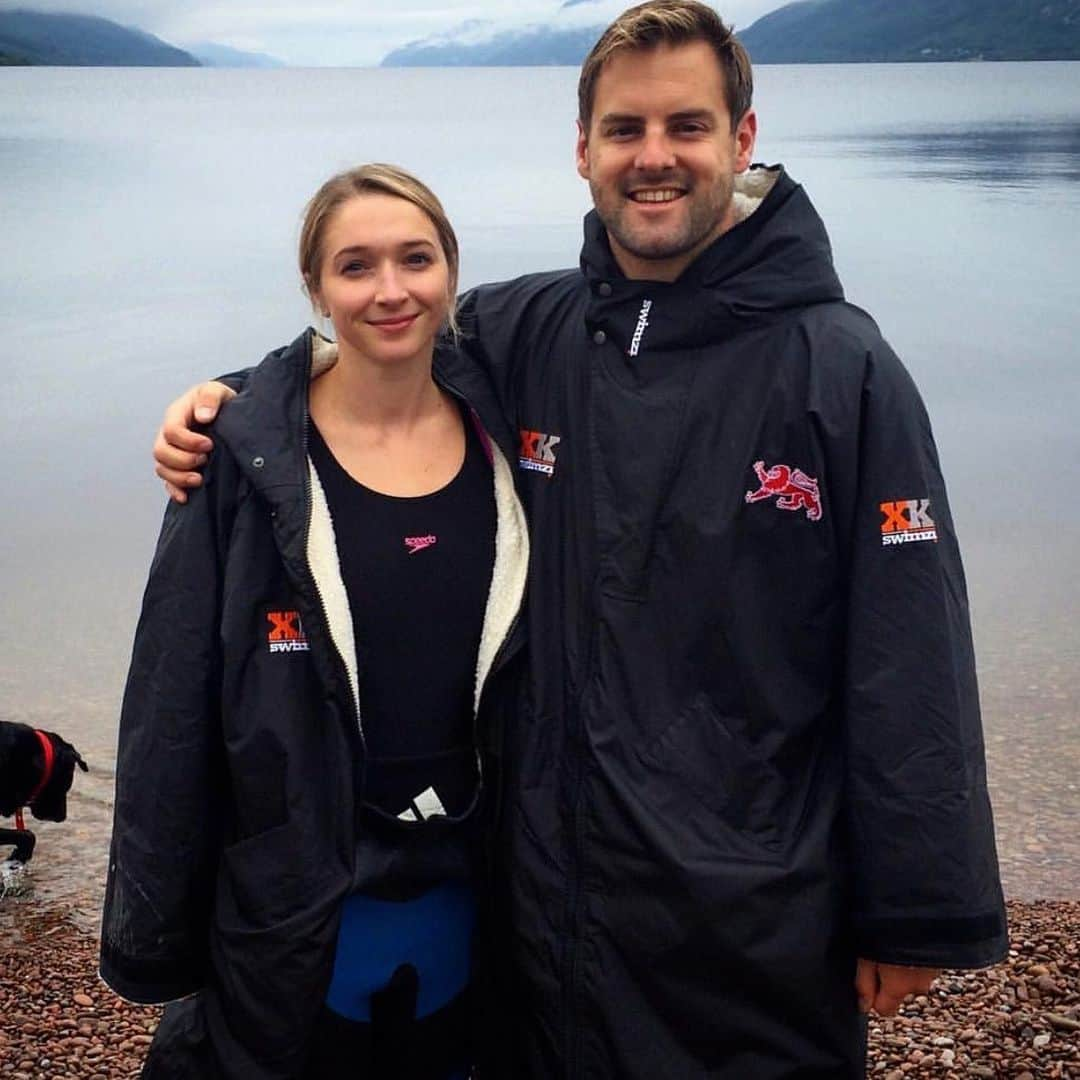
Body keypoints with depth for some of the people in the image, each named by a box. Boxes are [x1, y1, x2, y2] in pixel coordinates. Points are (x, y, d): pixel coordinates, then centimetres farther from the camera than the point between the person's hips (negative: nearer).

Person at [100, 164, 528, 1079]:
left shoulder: (503, 445, -1)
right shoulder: (248, 461, -11)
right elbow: (172, 708, -9)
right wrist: (156, 937, -6)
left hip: (467, 905, 3)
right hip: (295, 915, -3)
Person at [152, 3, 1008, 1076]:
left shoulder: (843, 369, -11)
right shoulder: (522, 333, 0)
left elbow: (911, 671, -11)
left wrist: (916, 916, -9)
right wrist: (225, 405, -2)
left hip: (754, 917, -3)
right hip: (542, 886, 4)